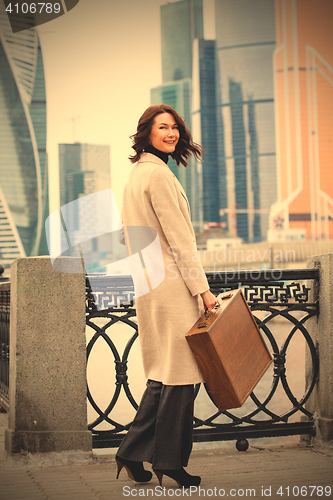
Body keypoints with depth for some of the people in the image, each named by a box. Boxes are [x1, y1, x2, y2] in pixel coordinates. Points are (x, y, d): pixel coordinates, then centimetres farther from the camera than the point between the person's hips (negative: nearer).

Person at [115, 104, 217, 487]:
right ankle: (169, 461, 6)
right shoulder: (158, 174, -13)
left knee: (165, 374, 14)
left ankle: (133, 453, 16)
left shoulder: (137, 173, 18)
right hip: (171, 284, -10)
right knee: (178, 373, -2)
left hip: (149, 284, 10)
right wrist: (202, 288, -14)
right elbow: (178, 238, -16)